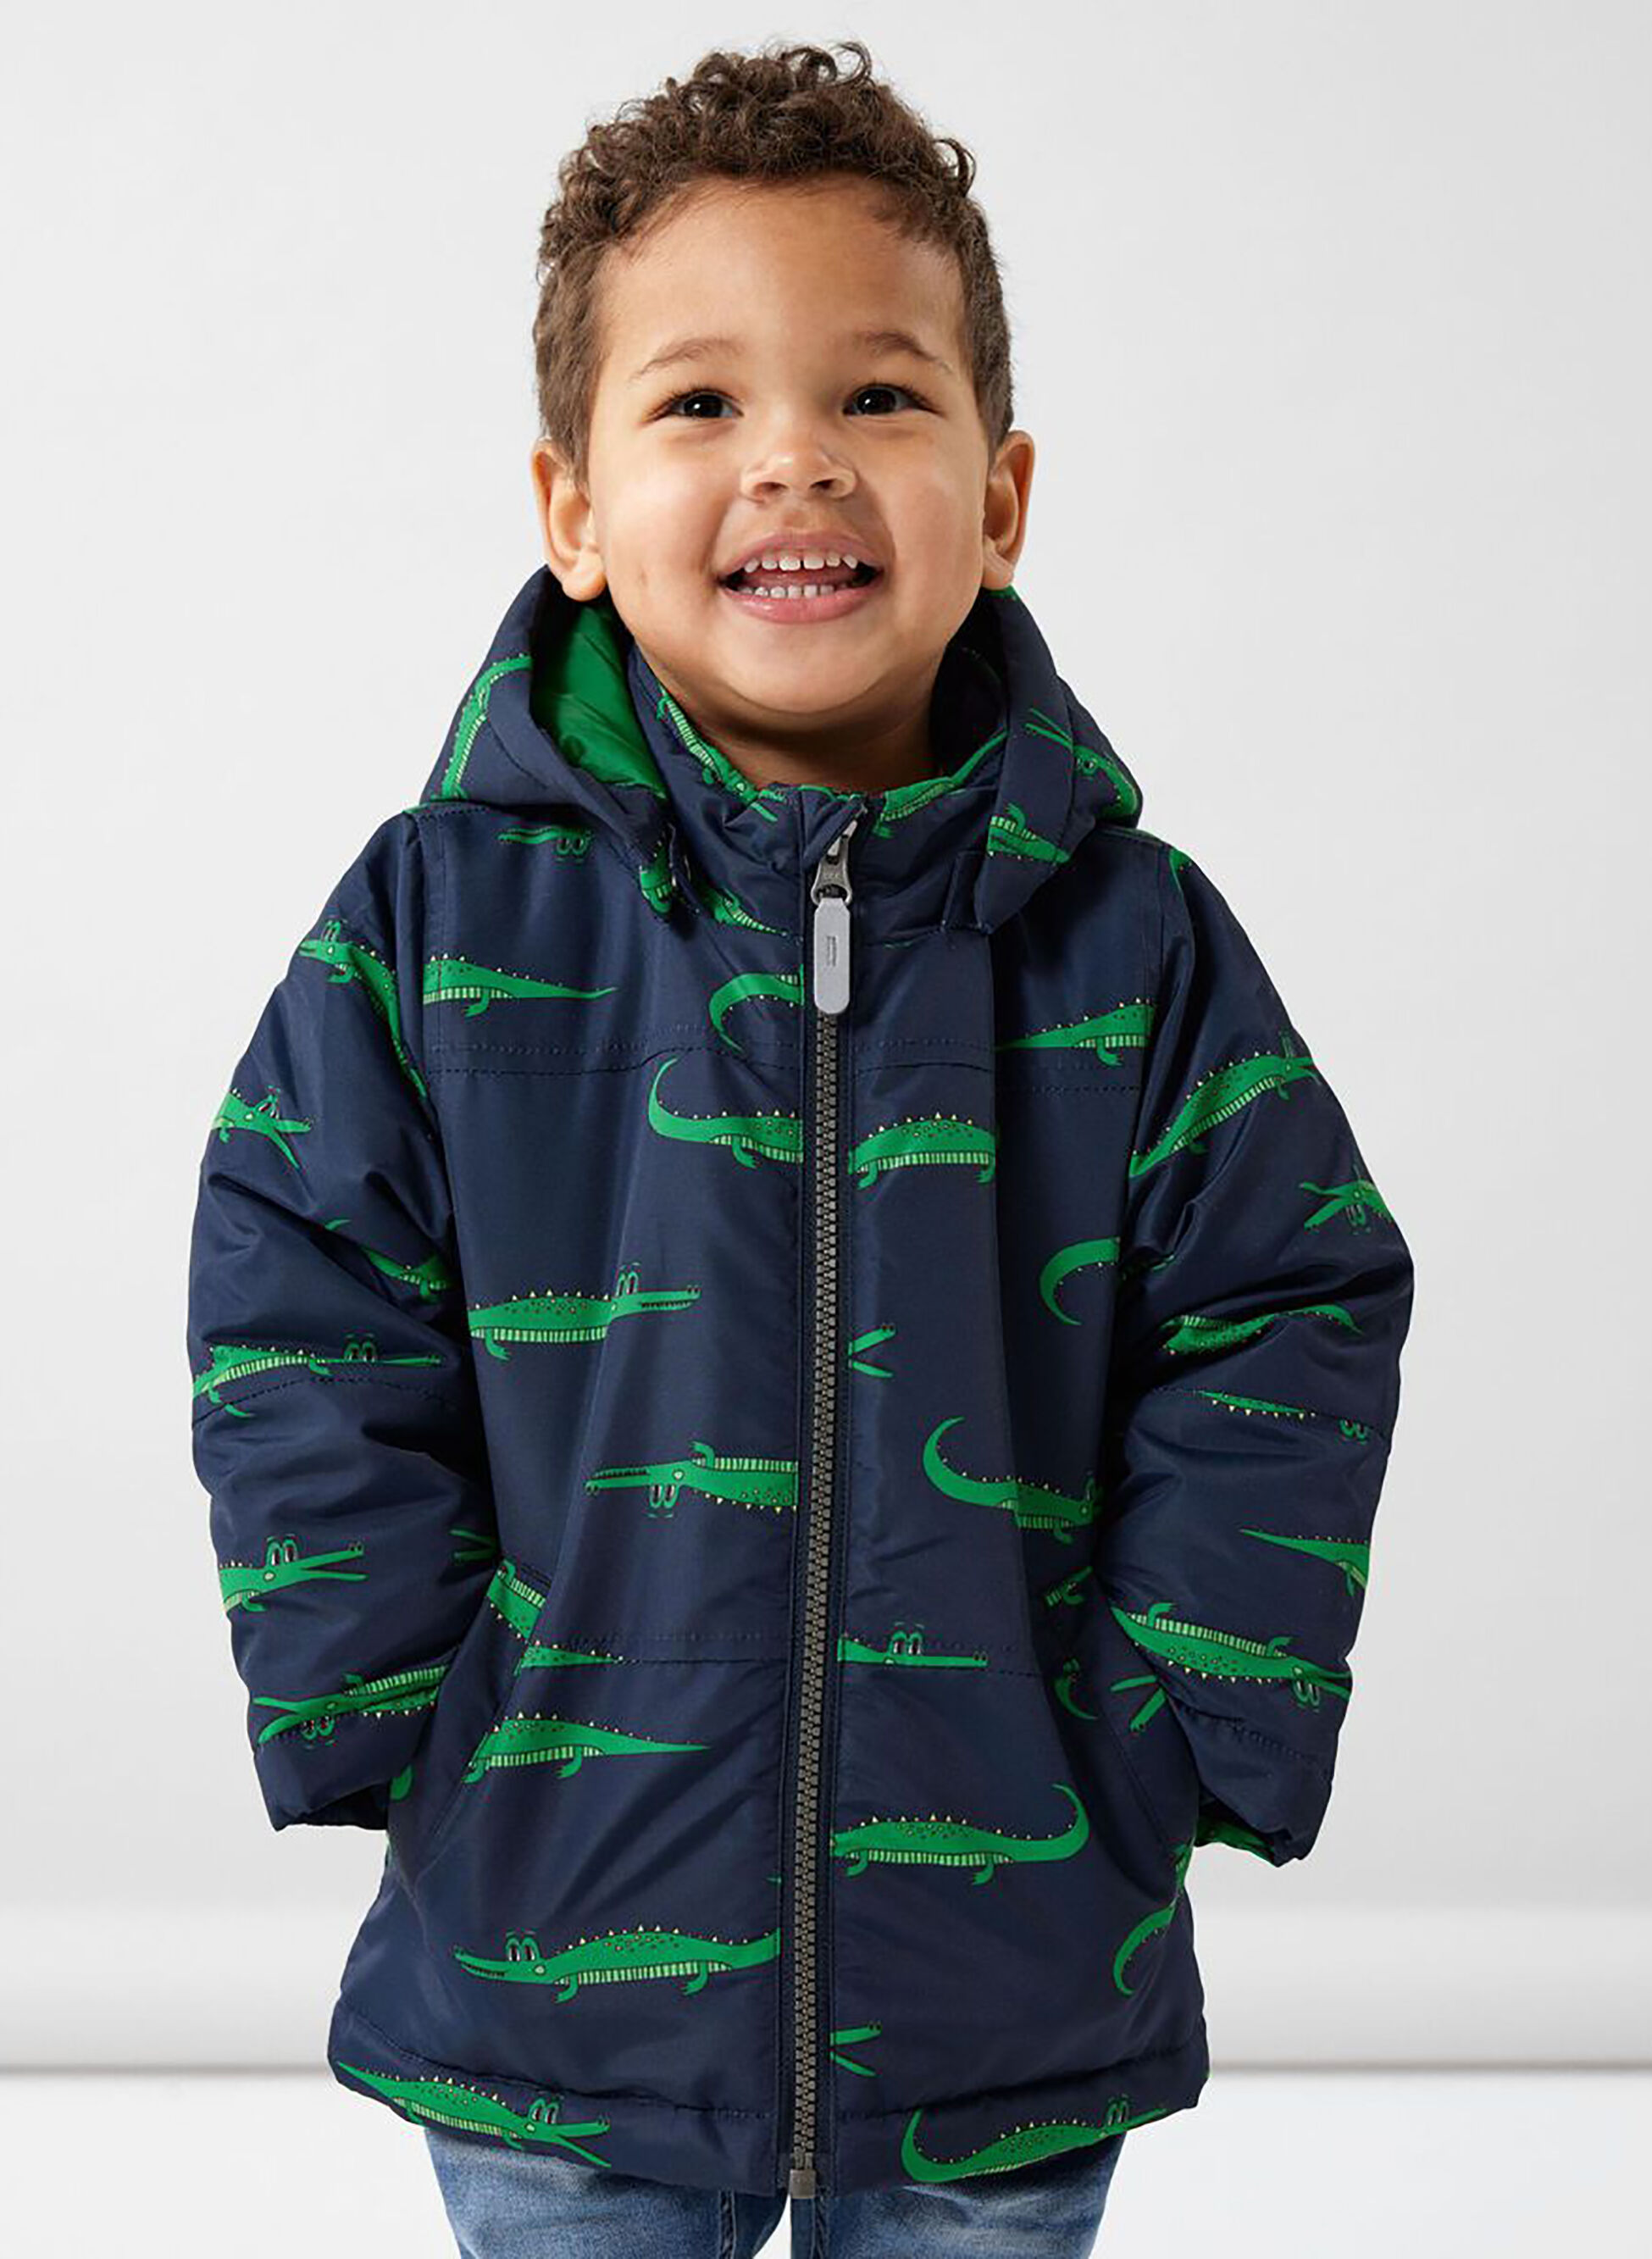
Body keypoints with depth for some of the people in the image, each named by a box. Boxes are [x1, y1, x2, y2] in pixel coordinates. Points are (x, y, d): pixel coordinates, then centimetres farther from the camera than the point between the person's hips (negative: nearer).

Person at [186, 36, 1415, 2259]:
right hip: (560, 1972, 0)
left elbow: (1288, 1345, -2)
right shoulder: (443, 922, -6)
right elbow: (301, 1355, -4)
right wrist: (407, 1751, -8)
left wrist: (1145, 1761, -7)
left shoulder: (1134, 944, -4)